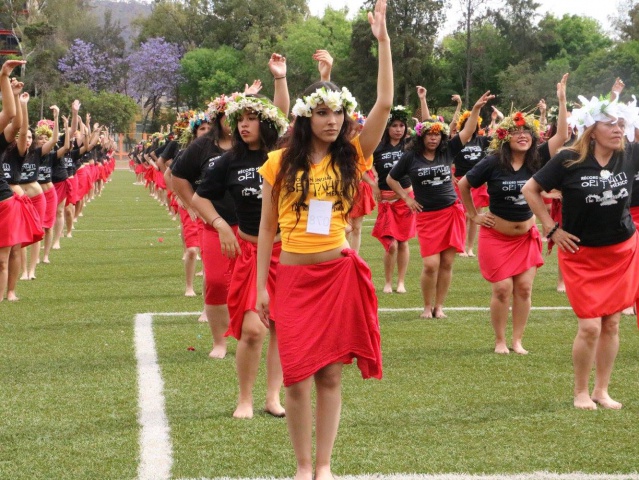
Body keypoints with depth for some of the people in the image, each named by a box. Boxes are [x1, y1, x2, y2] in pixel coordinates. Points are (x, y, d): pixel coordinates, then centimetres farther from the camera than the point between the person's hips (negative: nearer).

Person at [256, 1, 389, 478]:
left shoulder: (350, 157, 1)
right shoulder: (281, 162, 1)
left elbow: (385, 104, -9)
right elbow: (267, 227, 6)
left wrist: (383, 39, -12)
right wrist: (261, 287, 4)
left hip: (339, 273, 0)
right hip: (293, 277, 0)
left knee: (330, 375, 3)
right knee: (297, 378, 0)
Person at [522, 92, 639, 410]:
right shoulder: (569, 160, -16)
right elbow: (530, 189, -6)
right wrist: (551, 229, -8)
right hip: (581, 254, -3)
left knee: (611, 324, 7)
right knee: (590, 326, -6)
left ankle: (602, 391, 20)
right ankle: (581, 393, 12)